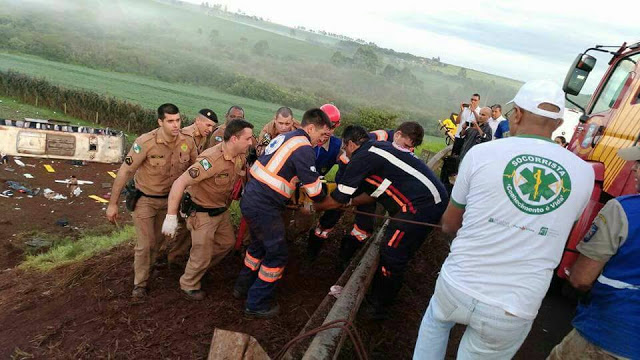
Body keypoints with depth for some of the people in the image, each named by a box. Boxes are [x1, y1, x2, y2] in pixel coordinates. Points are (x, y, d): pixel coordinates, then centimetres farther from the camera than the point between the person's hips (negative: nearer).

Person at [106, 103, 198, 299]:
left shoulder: (188, 142, -16)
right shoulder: (146, 142, -27)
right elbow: (124, 172, -20)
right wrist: (113, 204, -17)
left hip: (169, 198, 4)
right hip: (145, 200, -4)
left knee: (159, 239, 19)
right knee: (145, 244, 1)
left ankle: (147, 267, 46)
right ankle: (140, 283, 23)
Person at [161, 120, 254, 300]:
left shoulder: (240, 157, -10)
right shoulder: (211, 160, -34)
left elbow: (243, 172, 15)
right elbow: (179, 183, -34)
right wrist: (171, 217, -34)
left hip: (221, 209, 8)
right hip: (202, 213, -8)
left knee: (227, 243, 23)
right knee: (202, 255, 6)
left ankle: (199, 267, 47)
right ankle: (188, 285, 35)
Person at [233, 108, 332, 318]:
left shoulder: (285, 137, 13)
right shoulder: (303, 149, -15)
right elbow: (314, 189, -12)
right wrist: (321, 199, 10)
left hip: (251, 199, 10)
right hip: (264, 208, -9)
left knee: (259, 245, 27)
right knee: (277, 254, 6)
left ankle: (243, 287, 43)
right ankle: (257, 304, 17)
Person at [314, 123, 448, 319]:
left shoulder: (362, 157, -8)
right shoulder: (378, 148, 20)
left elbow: (339, 197, -3)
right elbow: (375, 192, 27)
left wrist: (314, 207, 13)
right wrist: (351, 202, 30)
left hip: (421, 205, -10)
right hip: (435, 199, 10)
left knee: (391, 257, 0)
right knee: (400, 254, 18)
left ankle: (378, 308, 15)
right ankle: (379, 296, 31)